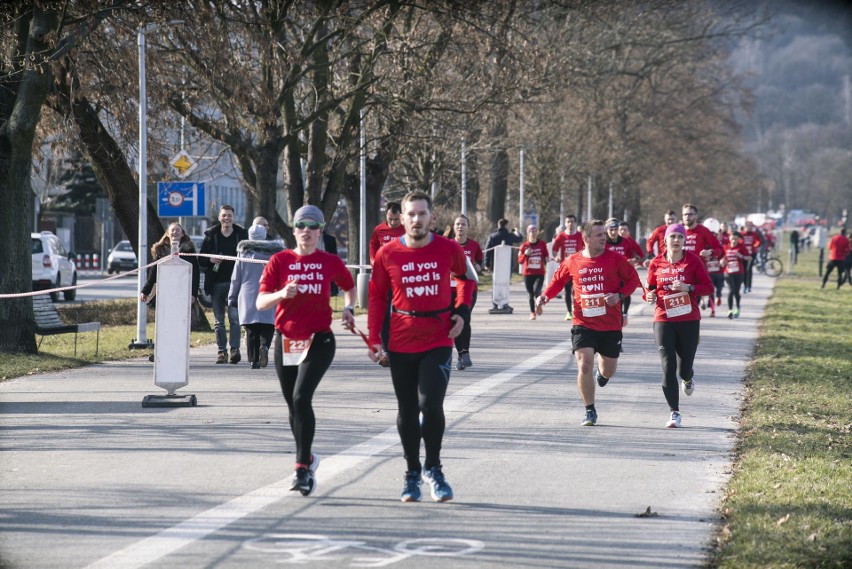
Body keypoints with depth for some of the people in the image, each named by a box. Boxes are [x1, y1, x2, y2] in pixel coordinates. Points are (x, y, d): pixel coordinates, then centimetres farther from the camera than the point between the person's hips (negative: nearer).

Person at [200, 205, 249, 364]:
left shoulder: (241, 234, 4)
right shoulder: (211, 235, 8)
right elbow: (201, 260, 12)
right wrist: (210, 260, -10)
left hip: (235, 283, -3)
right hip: (216, 283, 3)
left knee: (234, 317, -12)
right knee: (218, 320, 5)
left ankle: (234, 348, -13)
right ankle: (222, 351, 9)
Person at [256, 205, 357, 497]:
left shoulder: (330, 262, 2)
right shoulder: (279, 261, 1)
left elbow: (349, 286, 23)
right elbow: (260, 302, -6)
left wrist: (348, 308, 5)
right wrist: (282, 293, -25)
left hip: (319, 340, -2)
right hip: (285, 341, 2)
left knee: (301, 397, -20)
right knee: (293, 405, 12)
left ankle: (302, 467, -18)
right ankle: (307, 460, 33)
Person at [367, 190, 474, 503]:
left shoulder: (449, 249, -3)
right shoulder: (388, 254, -3)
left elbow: (465, 278, 16)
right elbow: (377, 296, 7)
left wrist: (462, 311, 2)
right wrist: (374, 338, 1)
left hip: (438, 341, -1)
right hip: (401, 343, 1)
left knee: (430, 404, -14)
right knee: (407, 410, 9)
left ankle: (432, 469, 6)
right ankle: (412, 473, 23)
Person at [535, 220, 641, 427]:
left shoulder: (615, 259, -4)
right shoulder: (572, 262, 0)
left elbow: (633, 279, 4)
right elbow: (558, 280, 15)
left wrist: (619, 295, -13)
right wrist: (545, 296, -1)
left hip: (610, 325, 0)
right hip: (583, 324, 0)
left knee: (609, 370, 12)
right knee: (584, 366, -14)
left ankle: (602, 371, 53)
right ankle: (590, 411, 2)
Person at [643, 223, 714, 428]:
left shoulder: (693, 260, -2)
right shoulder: (656, 263, 3)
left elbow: (708, 287, -1)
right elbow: (650, 288, 15)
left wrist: (688, 288, -17)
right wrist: (650, 296, -7)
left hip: (689, 321, -1)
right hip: (663, 321, 1)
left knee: (684, 367, 5)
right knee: (668, 367, -9)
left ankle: (688, 378, 46)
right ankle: (674, 413, 0)